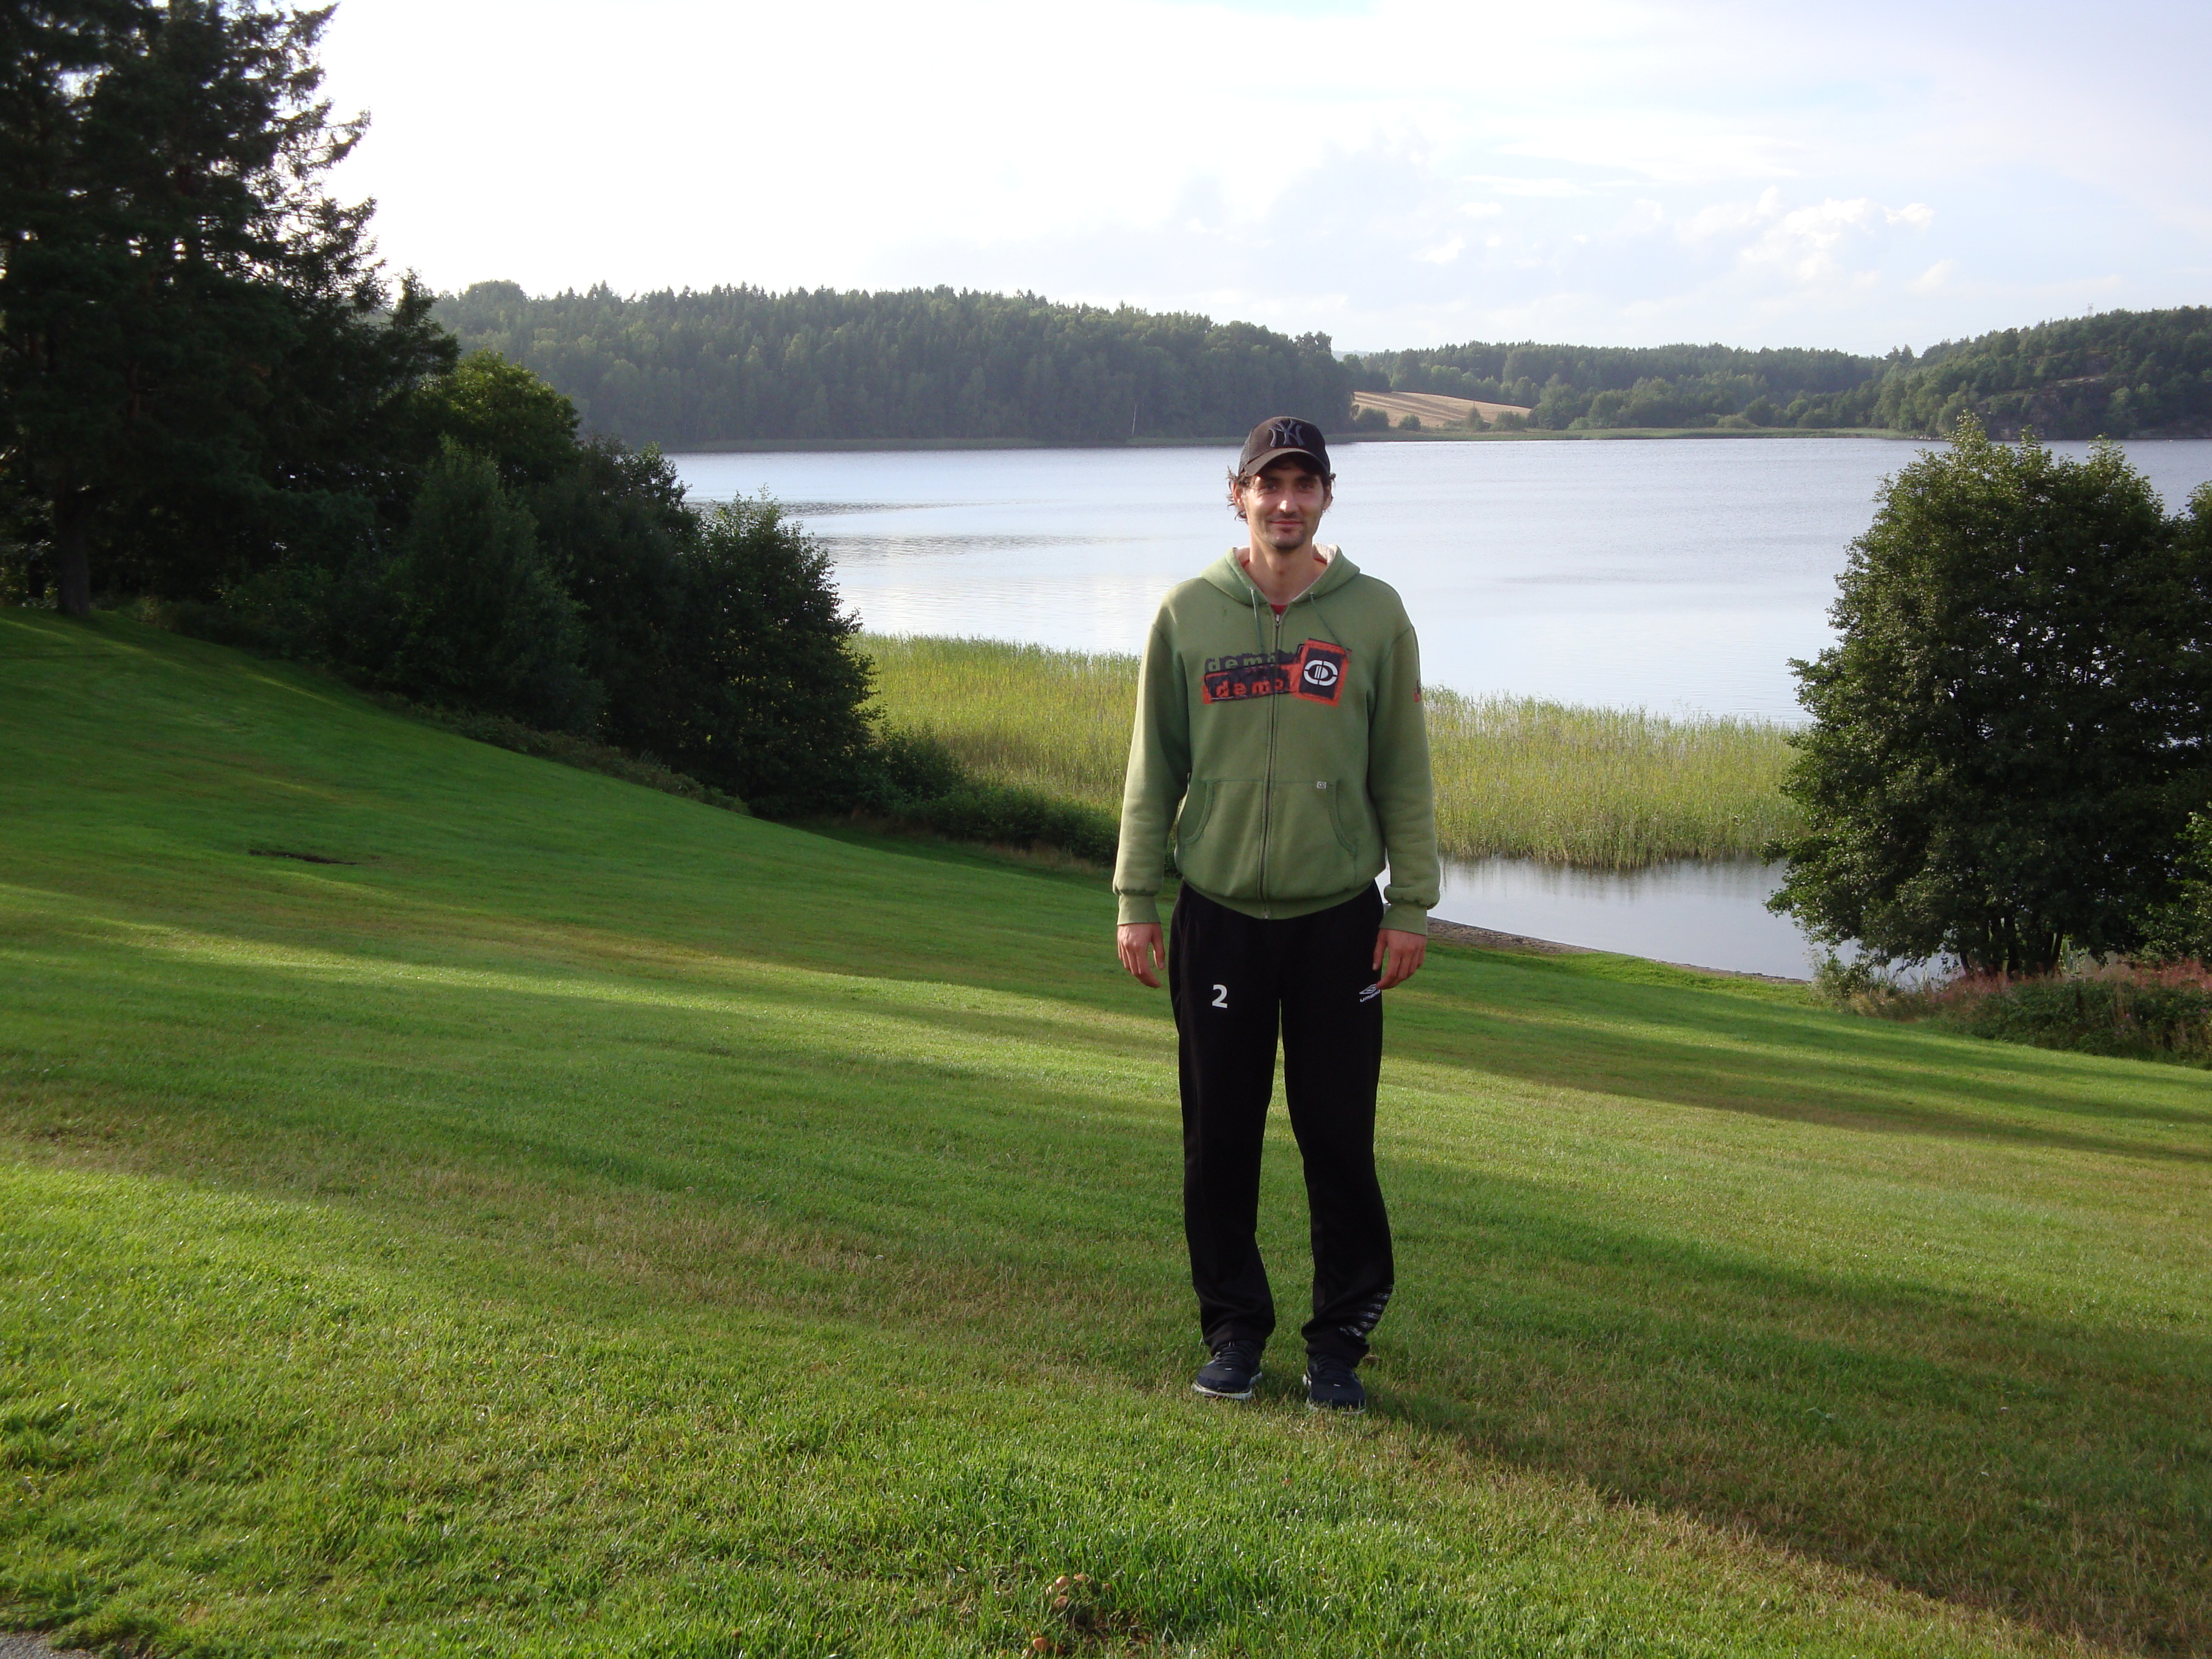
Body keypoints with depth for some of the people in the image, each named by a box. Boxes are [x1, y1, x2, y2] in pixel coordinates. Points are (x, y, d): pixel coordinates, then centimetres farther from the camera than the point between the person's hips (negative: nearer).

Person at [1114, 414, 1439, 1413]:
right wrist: (1135, 900, 2)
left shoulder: (1373, 614, 2)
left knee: (1339, 1140, 3)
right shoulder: (1188, 614, 4)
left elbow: (1403, 771, 4)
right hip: (1218, 917, 1)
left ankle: (1340, 1339, 17)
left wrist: (1411, 903, 0)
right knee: (1220, 1139, 7)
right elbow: (1154, 767, 6)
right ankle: (1234, 1329, 21)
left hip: (1339, 918, -1)